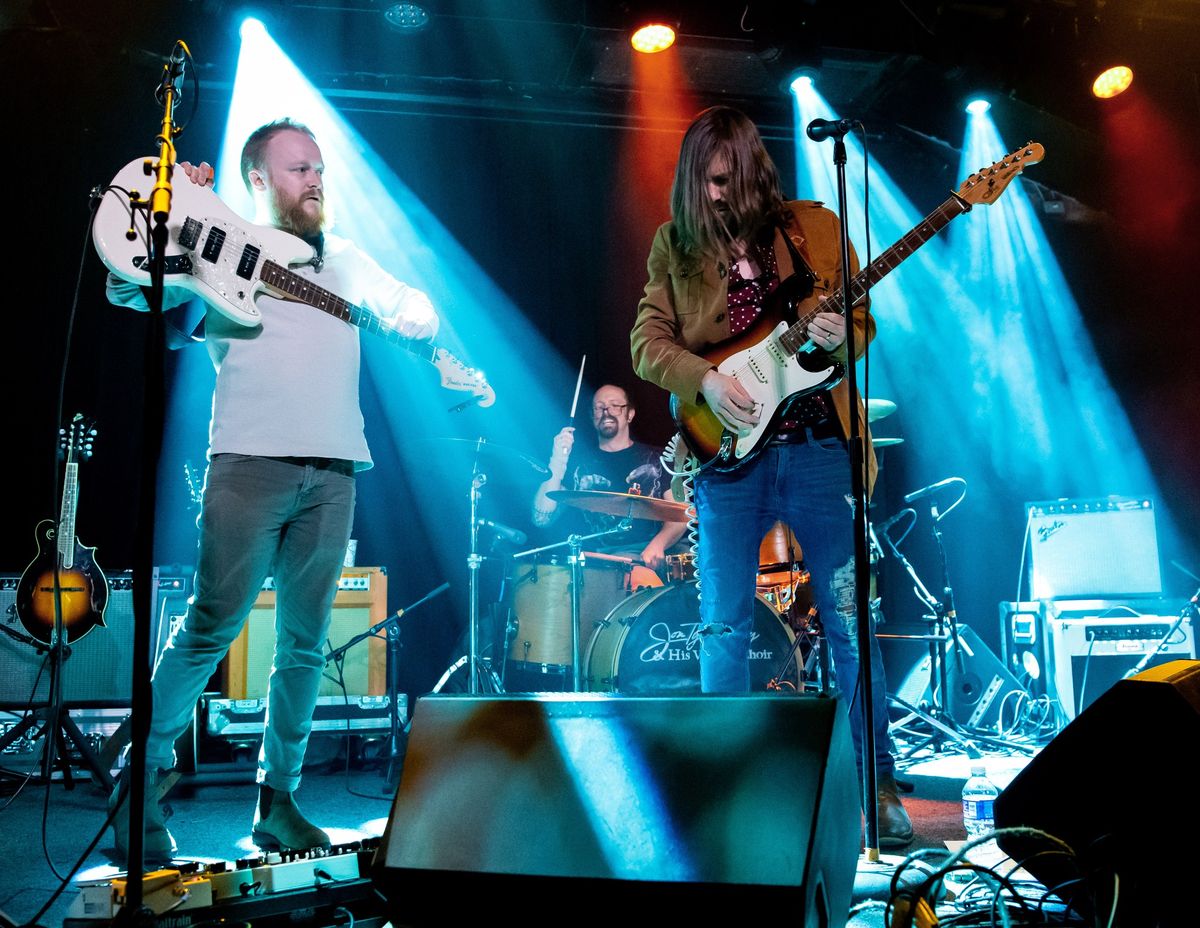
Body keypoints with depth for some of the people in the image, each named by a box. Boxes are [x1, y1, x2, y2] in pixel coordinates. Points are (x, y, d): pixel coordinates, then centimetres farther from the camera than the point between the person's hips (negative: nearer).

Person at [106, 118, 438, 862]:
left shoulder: (346, 259, 22)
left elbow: (419, 314, 26)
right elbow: (128, 289, 0)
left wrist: (414, 316, 4)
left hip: (332, 471, 4)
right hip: (251, 460, -4)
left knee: (305, 643, 6)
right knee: (212, 627, -8)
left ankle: (278, 800, 17)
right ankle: (143, 782, 10)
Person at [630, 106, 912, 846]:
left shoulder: (816, 226, 7)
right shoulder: (676, 243, 9)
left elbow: (862, 325, 7)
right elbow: (647, 340, 3)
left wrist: (838, 337, -16)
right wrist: (706, 380, -14)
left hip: (819, 445, -1)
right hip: (728, 451, 1)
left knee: (850, 620, 0)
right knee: (724, 629, 4)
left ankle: (882, 789, 13)